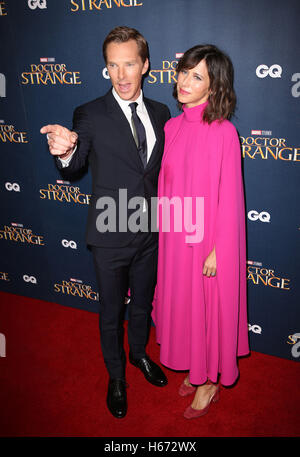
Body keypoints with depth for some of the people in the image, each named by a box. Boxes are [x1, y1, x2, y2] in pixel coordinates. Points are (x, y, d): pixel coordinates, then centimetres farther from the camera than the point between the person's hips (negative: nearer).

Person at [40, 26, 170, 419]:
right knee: (111, 310, 14)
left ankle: (139, 353, 50)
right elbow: (74, 169, -14)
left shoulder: (160, 113, 3)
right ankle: (116, 376, 38)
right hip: (111, 236, -3)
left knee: (143, 302, 22)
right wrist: (64, 151, -35)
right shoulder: (90, 115, -10)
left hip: (150, 232, 4)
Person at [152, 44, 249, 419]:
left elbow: (229, 197, -15)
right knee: (182, 302, 19)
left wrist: (217, 250, -14)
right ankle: (194, 368, 43)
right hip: (176, 234, 6)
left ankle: (210, 382, 34)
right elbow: (167, 185, 7)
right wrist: (166, 231, 9)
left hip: (207, 238, -6)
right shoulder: (172, 127, 3)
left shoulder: (224, 132, -16)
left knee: (209, 306, 10)